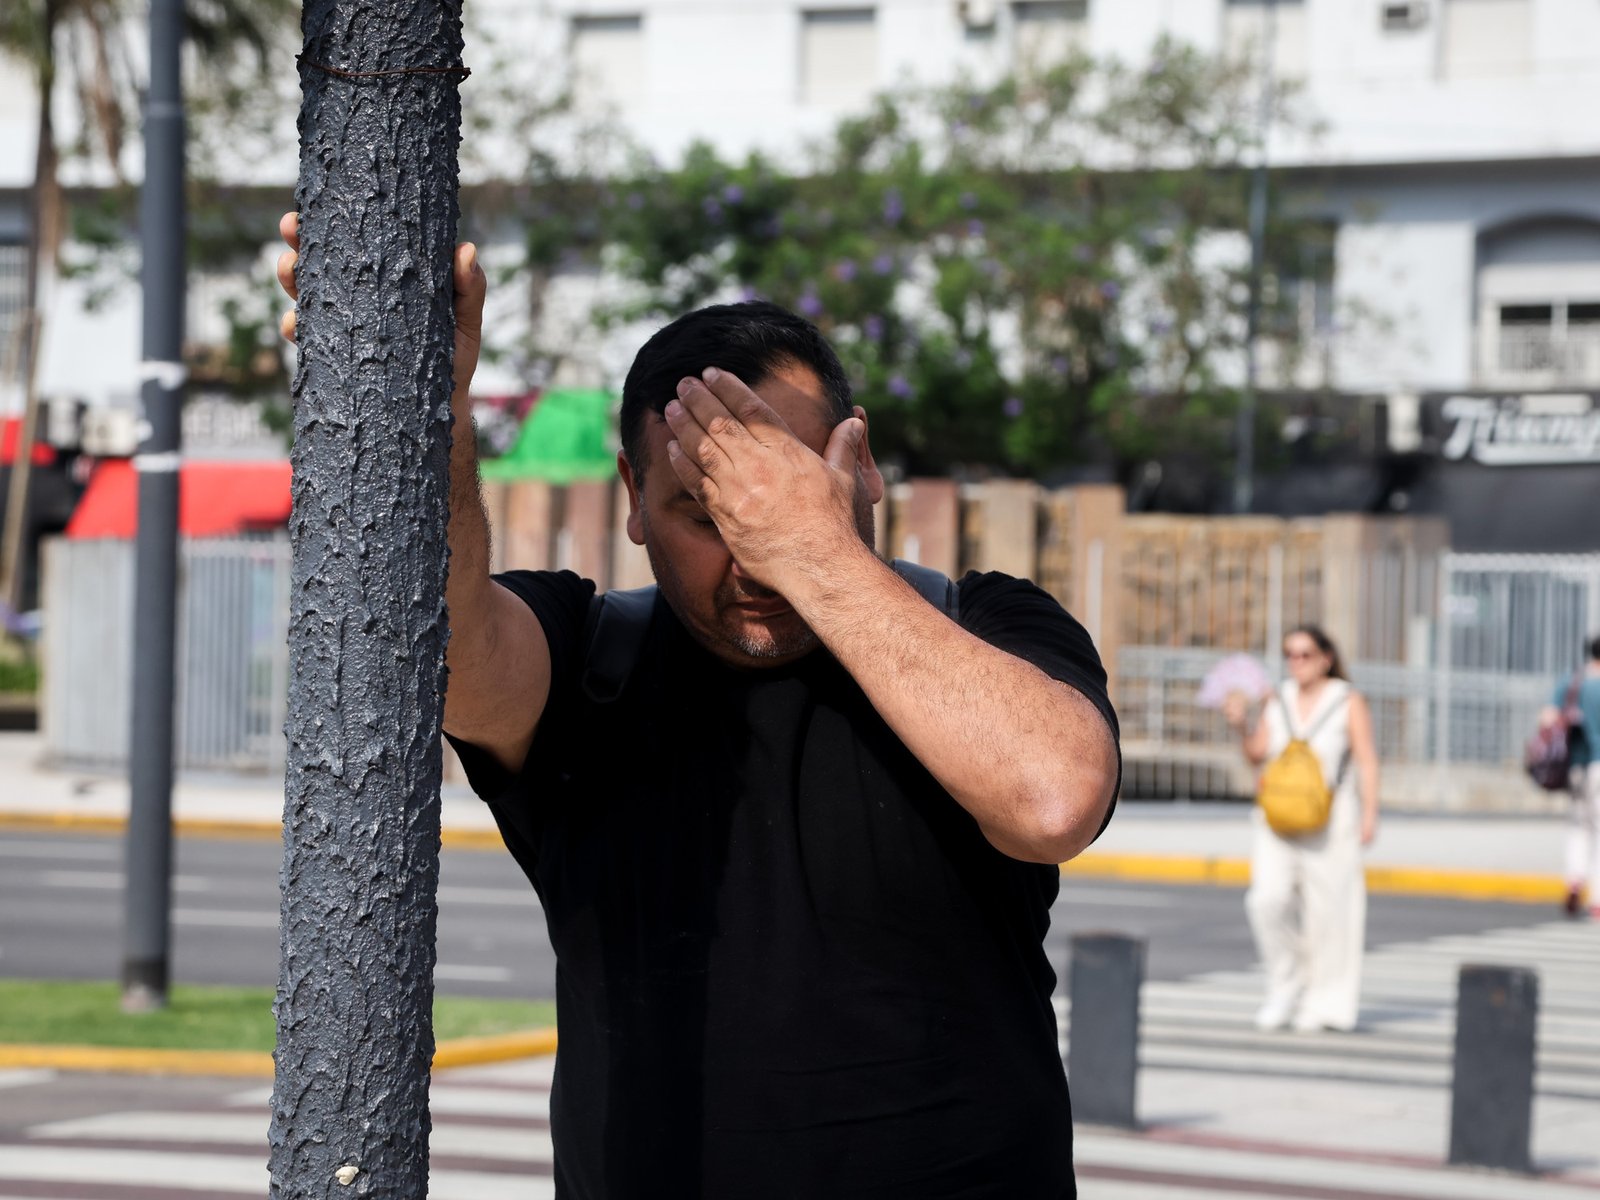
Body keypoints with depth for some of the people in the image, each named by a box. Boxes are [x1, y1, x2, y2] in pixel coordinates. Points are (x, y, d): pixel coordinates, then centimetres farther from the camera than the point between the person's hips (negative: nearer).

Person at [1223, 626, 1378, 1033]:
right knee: (1268, 898, -11)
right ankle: (1285, 988, 5)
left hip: (1329, 819, -3)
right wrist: (1241, 725, -7)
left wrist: (1369, 814, -12)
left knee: (1325, 908, -3)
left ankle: (1322, 1002, 7)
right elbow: (1257, 755, 11)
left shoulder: (1348, 701, 1)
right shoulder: (1276, 700, 12)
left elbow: (1367, 760, -3)